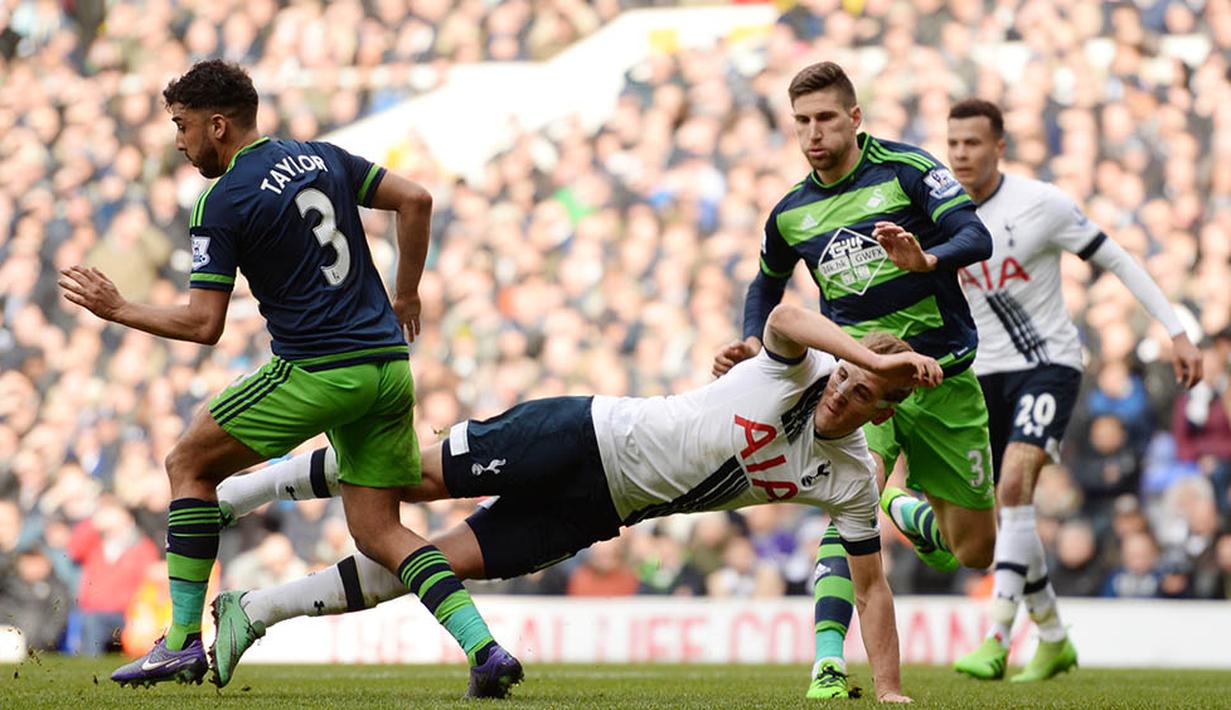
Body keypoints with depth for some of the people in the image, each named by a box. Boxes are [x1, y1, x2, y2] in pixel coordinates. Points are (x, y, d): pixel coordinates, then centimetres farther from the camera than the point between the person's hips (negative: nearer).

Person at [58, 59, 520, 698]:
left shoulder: (221, 203, -6)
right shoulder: (321, 160, 14)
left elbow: (204, 324, -8)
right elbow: (415, 201, 11)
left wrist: (118, 310, 5)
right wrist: (406, 296, 21)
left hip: (316, 370, -7)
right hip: (387, 364, 7)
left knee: (190, 463, 11)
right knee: (378, 530, 9)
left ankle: (183, 640, 7)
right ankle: (484, 649, -11)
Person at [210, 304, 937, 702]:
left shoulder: (851, 481, -4)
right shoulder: (800, 368, -16)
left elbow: (870, 586, 2)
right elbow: (784, 316, -38)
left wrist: (890, 690, -7)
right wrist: (873, 355, -49)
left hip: (603, 508, 4)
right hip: (589, 438, -4)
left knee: (455, 559, -2)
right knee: (414, 475, -8)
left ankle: (253, 612, 5)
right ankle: (235, 491, 12)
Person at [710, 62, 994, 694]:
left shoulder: (906, 169, -8)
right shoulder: (790, 214, 4)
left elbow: (977, 238, -17)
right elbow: (767, 284, 24)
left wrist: (926, 259, -36)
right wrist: (753, 344, 6)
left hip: (944, 375, -1)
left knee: (974, 552, 7)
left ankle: (915, 514, 43)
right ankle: (828, 657, -22)